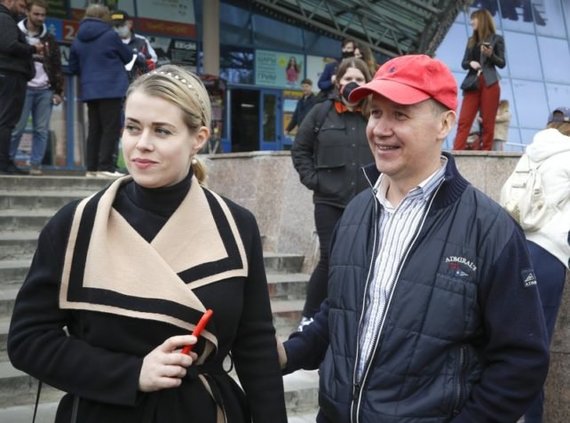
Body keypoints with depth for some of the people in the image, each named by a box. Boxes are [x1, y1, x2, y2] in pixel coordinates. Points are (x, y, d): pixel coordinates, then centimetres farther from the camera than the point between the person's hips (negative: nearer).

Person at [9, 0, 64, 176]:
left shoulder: (49, 39, 15)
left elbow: (57, 67, 14)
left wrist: (58, 91, 8)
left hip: (45, 90, 3)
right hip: (23, 88, -3)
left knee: (42, 130, 0)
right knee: (17, 128, -5)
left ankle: (36, 164, 4)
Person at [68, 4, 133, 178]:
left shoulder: (78, 39, 8)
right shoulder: (109, 35, -8)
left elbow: (73, 67, 14)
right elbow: (127, 57, 4)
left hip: (89, 90, 6)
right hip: (111, 88, -6)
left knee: (95, 129, 11)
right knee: (111, 128, -4)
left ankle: (92, 167, 11)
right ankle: (105, 167, -9)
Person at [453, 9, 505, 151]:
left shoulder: (496, 39, 7)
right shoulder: (471, 40, 18)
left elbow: (502, 63, 2)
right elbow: (464, 63, 15)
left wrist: (490, 55, -16)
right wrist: (470, 63, -7)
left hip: (489, 83, -4)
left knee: (488, 122, -5)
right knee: (464, 120, -7)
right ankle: (457, 151, -13)